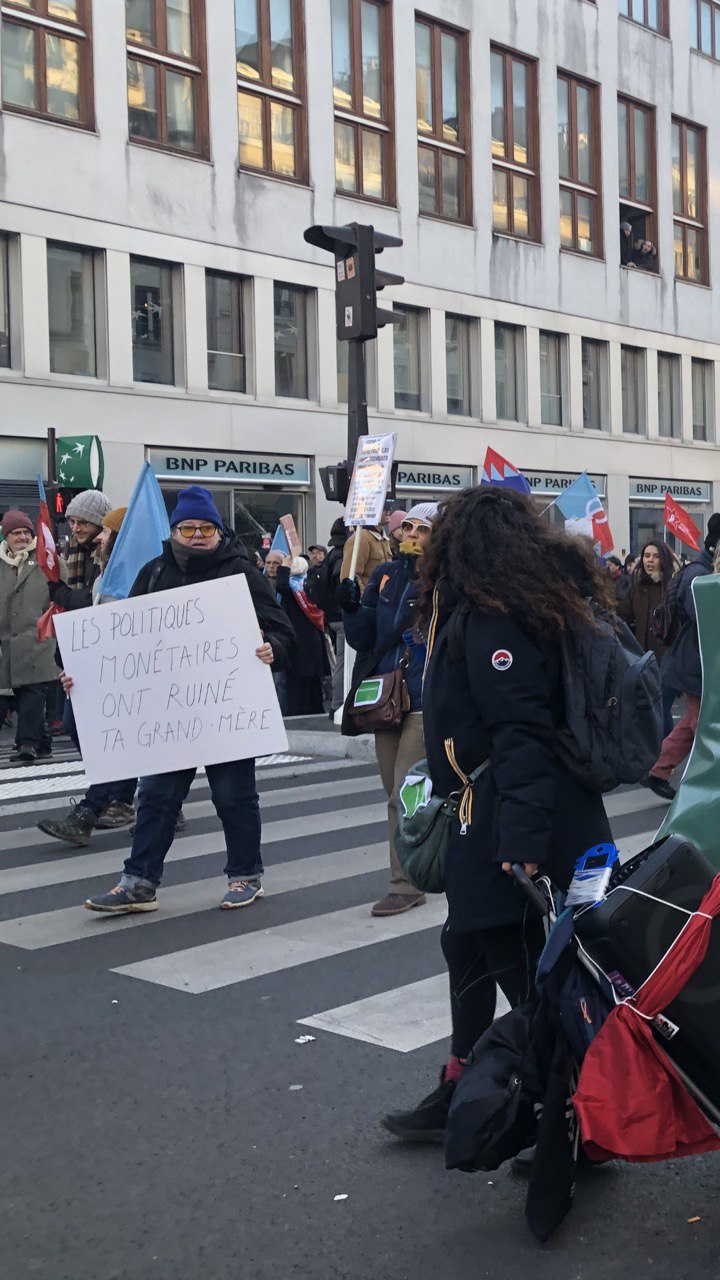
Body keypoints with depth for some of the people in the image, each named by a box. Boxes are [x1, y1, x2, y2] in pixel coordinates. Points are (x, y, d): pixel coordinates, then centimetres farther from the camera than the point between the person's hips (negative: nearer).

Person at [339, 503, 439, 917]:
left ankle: (406, 885, 1)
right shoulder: (385, 576, 10)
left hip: (426, 701, -6)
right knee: (398, 794, 13)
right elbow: (362, 640, 11)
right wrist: (351, 608, -6)